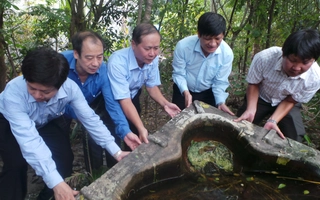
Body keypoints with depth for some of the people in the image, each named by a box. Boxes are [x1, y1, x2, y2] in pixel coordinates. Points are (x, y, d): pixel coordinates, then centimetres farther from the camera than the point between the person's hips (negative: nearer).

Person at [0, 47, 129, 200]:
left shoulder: (70, 88, -33)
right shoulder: (13, 93, -42)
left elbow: (90, 119, -23)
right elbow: (29, 141, -48)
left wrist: (116, 151, -28)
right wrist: (56, 183, -55)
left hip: (45, 122, 3)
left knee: (65, 158, -12)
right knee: (17, 164, -25)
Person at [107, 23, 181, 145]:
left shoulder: (153, 59, -18)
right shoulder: (117, 63, -36)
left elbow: (151, 86, -4)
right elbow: (124, 100, -36)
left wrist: (165, 104, -22)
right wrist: (141, 128, -45)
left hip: (133, 97, 5)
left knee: (134, 134, 16)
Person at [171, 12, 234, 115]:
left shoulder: (227, 53, -23)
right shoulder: (183, 46, -29)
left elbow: (220, 81, -12)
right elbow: (178, 74, -18)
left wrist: (221, 102, -24)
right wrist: (185, 92, -34)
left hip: (208, 94, 1)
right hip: (183, 91, -1)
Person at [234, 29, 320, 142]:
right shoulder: (264, 58, -38)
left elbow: (290, 101, -14)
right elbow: (253, 84, -17)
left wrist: (273, 121, -30)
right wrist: (251, 109, -33)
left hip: (286, 103, 1)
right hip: (260, 98, -1)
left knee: (294, 140, -7)